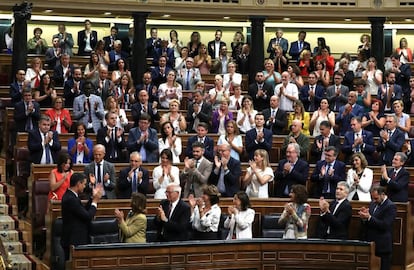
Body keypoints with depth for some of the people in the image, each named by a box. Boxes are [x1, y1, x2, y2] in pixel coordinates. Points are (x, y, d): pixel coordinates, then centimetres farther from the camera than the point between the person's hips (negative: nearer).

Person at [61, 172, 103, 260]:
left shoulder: (69, 195, 10)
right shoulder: (71, 199, -21)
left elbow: (84, 211, 14)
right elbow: (88, 216, -19)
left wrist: (93, 198, 9)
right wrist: (95, 201, -6)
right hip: (74, 241, -10)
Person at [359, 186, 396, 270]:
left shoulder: (390, 206, -11)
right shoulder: (373, 203, 13)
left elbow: (385, 225, -20)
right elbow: (367, 223, 16)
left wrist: (369, 217, -24)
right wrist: (364, 218, -7)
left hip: (382, 247, -7)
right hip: (370, 244, 7)